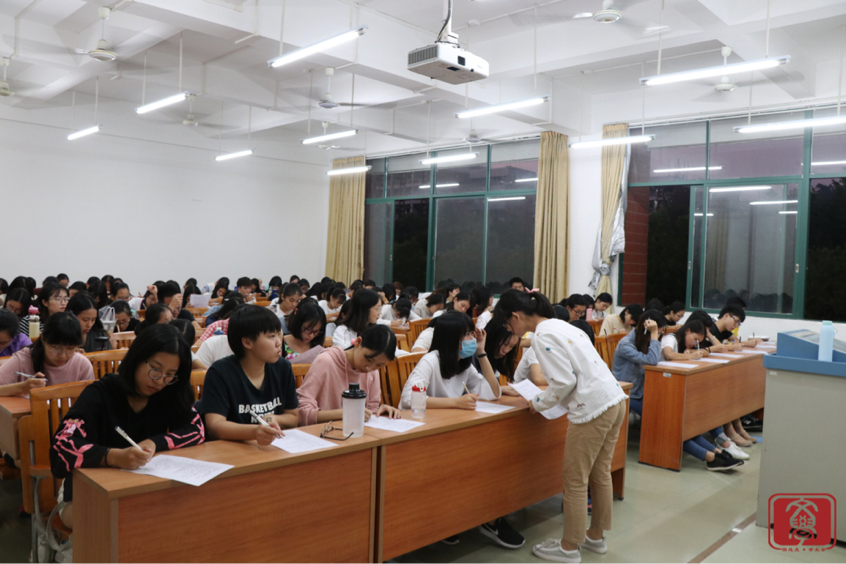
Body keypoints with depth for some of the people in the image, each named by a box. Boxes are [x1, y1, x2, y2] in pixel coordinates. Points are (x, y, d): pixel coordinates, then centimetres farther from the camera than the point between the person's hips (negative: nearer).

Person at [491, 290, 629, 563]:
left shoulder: (543, 336, -13)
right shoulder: (560, 325, 15)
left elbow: (564, 382, -18)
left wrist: (538, 404, -2)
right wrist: (545, 396, 17)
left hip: (592, 409, -10)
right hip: (614, 401, 10)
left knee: (575, 481, 5)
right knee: (600, 474, 20)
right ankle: (596, 536, 35)